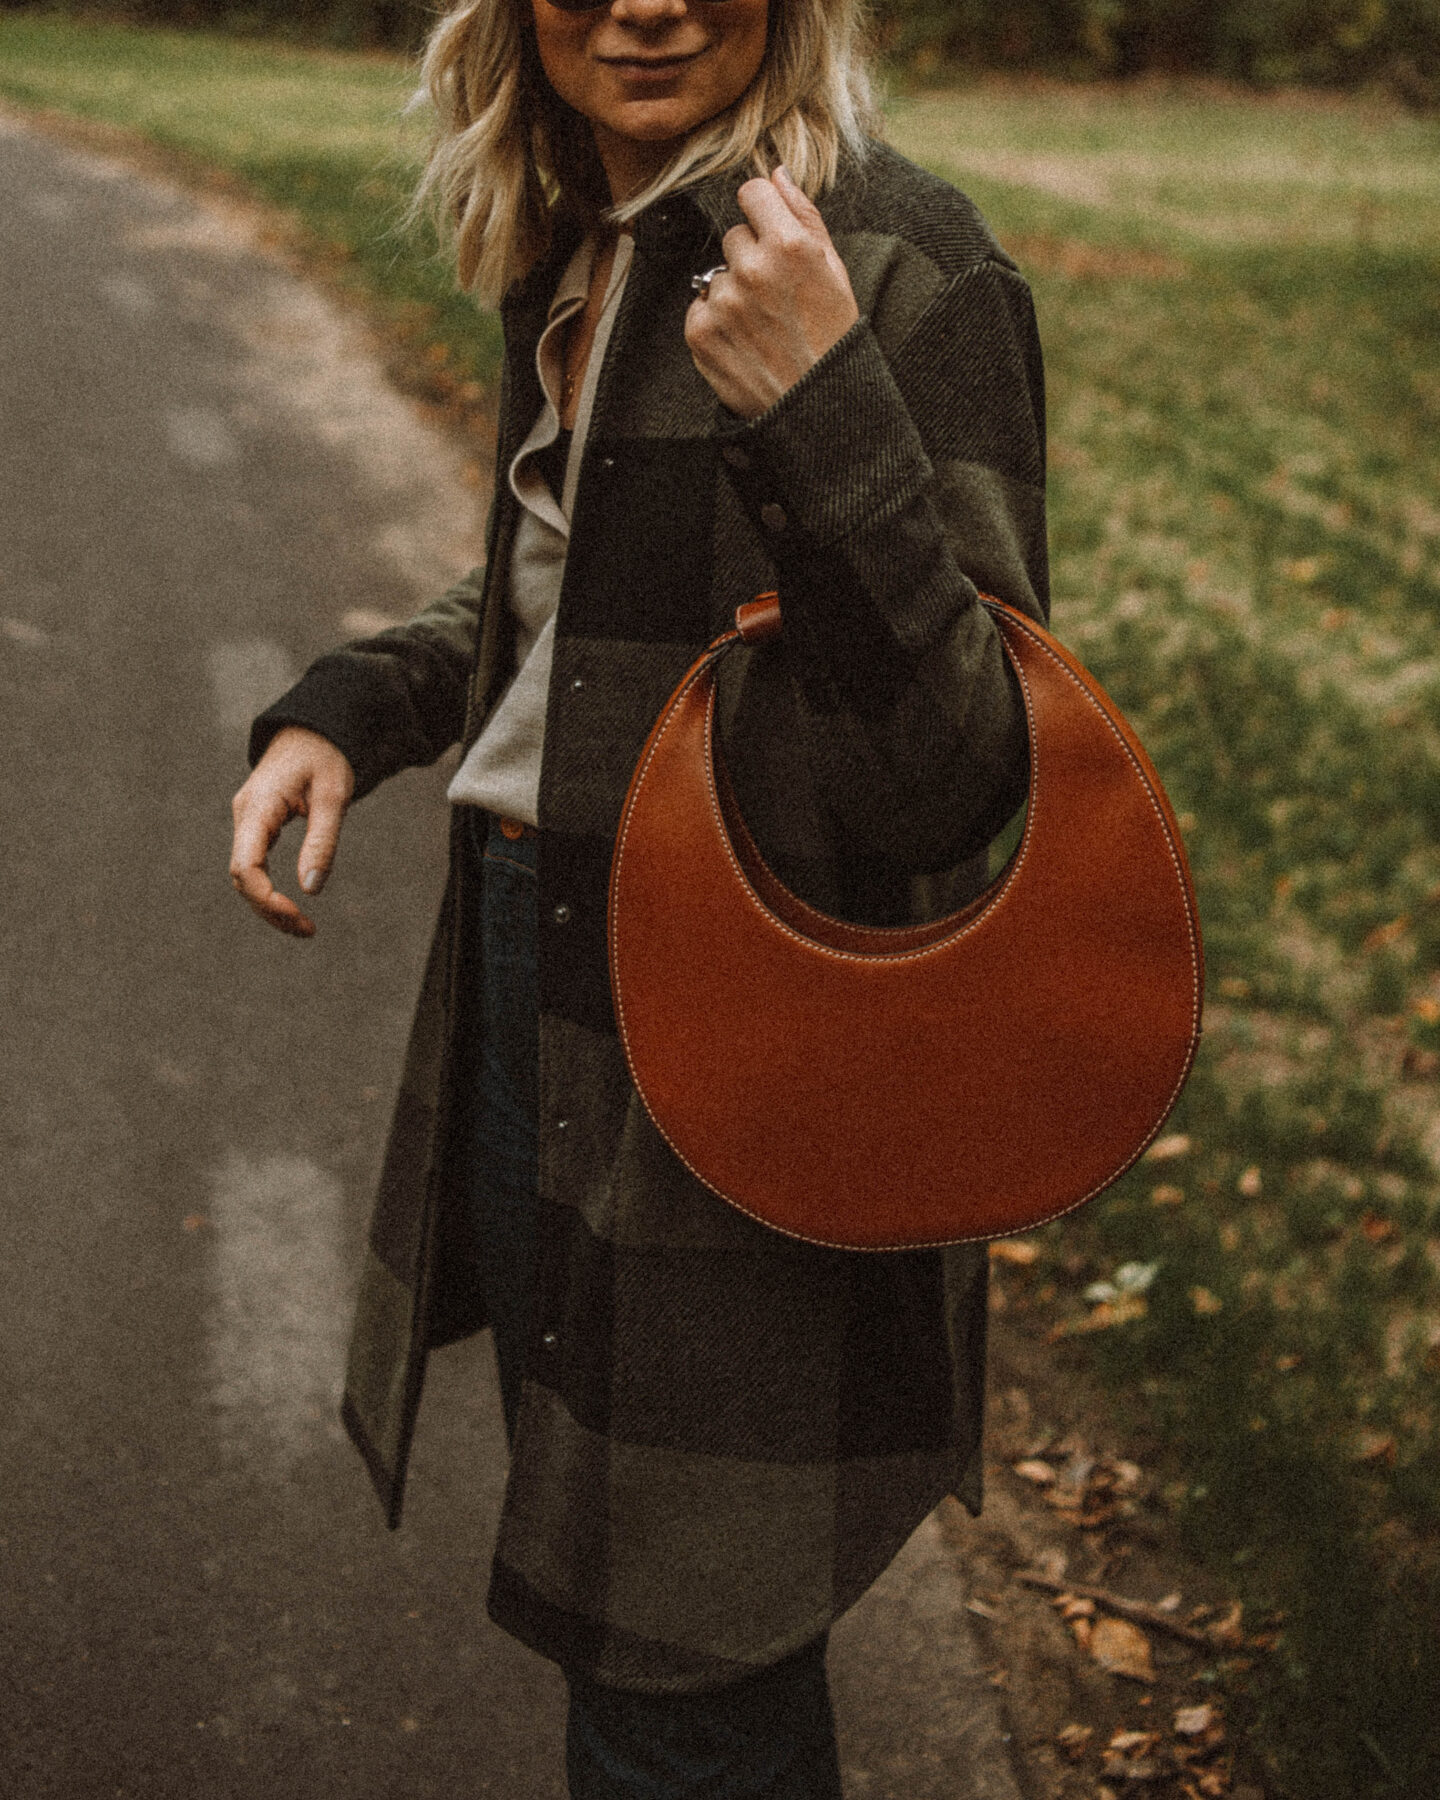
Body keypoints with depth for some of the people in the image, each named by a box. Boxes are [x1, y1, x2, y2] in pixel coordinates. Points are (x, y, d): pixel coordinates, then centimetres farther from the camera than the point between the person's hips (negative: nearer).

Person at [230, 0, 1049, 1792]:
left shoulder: (904, 267, -18)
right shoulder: (576, 255, 6)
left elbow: (956, 772, -24)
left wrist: (820, 407, -34)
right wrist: (344, 710, 5)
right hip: (536, 998, 8)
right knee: (594, 1574, 25)